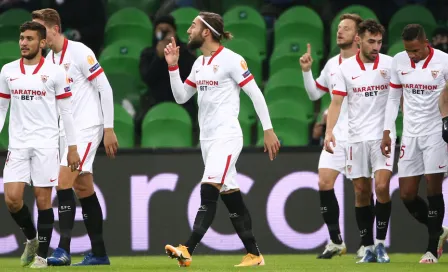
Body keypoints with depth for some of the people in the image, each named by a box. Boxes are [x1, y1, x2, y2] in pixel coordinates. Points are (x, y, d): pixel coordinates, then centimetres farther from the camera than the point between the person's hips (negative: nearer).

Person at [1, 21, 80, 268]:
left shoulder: (55, 72, -2)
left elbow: (66, 112, 1)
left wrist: (72, 148, -2)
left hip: (46, 145, -3)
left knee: (43, 200, -1)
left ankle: (42, 255, 7)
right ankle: (31, 238, 20)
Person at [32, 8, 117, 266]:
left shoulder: (79, 52, -13)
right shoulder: (48, 59, 10)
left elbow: (105, 88, -12)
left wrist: (109, 128, -13)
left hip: (87, 127, -8)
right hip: (67, 130, 8)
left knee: (64, 181, -17)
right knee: (84, 189, 8)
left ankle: (64, 250, -19)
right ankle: (99, 254, 13)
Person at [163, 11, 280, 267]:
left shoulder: (230, 60, -10)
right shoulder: (199, 63, 14)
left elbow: (256, 94, -9)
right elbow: (181, 97, 19)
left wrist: (268, 130, -11)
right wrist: (173, 66, 7)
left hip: (226, 136, -9)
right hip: (208, 138, 9)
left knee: (209, 191, -18)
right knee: (230, 196, 8)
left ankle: (187, 251, -27)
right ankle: (254, 254, 11)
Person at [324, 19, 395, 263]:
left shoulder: (390, 64, 0)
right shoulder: (345, 68, 1)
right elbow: (336, 103, 1)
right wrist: (329, 131, -12)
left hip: (383, 136, -1)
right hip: (356, 137, 1)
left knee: (382, 187, -14)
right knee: (361, 192, 3)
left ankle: (381, 244, -1)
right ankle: (368, 247, 12)